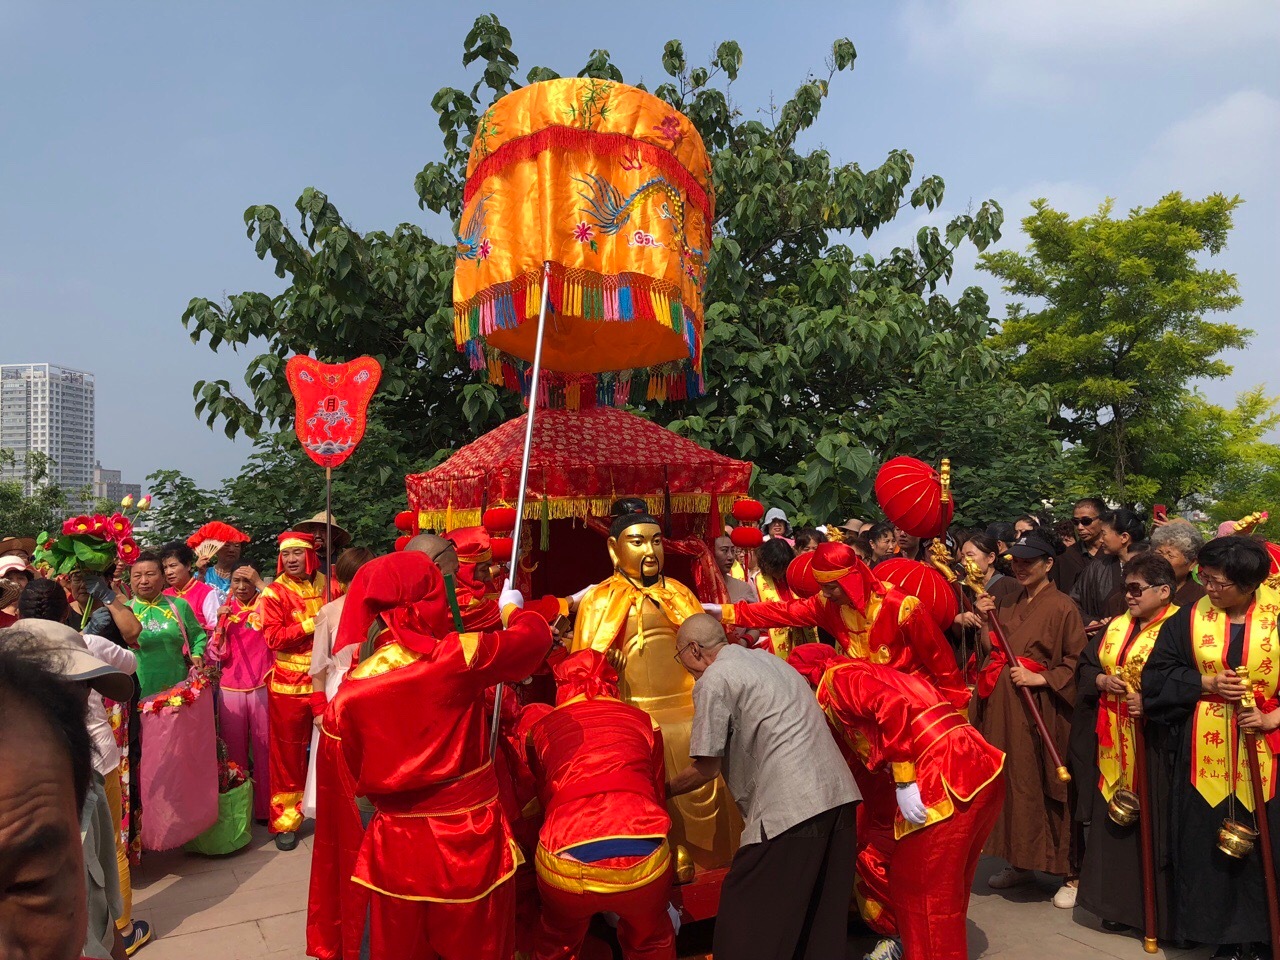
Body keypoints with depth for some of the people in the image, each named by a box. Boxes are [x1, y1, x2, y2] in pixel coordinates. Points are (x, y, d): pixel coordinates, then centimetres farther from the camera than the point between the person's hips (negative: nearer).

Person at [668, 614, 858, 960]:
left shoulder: (713, 679, -2)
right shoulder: (767, 658, 21)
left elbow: (706, 769, -2)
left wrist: (663, 791, 14)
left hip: (789, 806, -9)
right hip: (838, 792, 9)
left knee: (746, 927, 1)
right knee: (823, 920, 17)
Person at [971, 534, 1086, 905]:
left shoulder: (1062, 607, -7)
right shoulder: (1007, 605, 14)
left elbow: (1076, 663, -9)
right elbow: (993, 652, 14)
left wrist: (1041, 678, -18)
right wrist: (984, 621, 1)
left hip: (1041, 711, -6)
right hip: (1002, 708, 7)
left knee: (1048, 787, -1)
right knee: (1010, 780, 12)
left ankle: (1071, 873, 12)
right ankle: (1019, 862, 26)